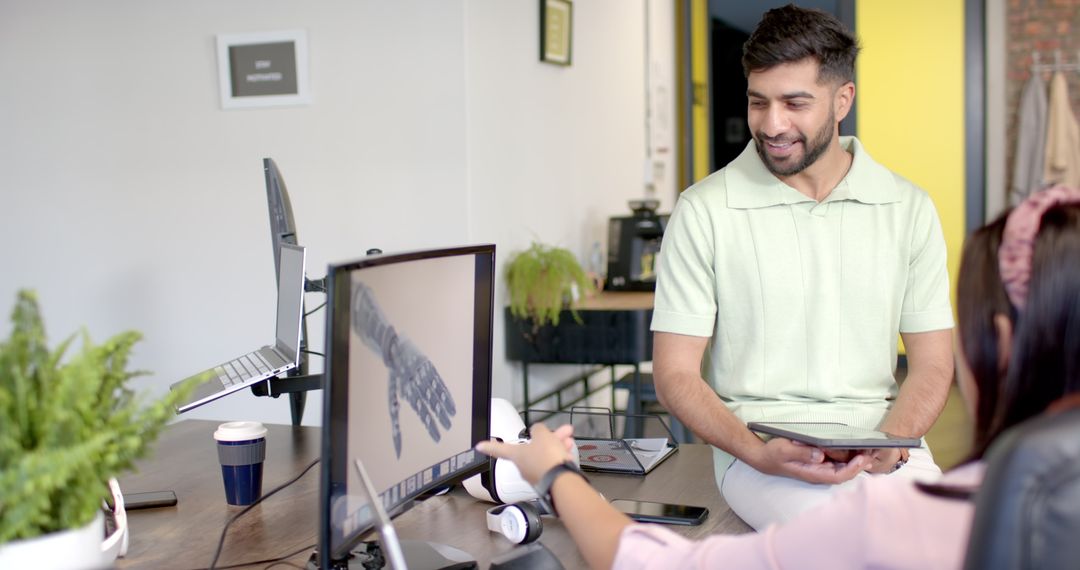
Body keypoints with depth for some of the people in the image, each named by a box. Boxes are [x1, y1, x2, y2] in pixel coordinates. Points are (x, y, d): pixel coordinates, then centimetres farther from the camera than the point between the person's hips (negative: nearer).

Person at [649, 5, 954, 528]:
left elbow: (932, 365, 11)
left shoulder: (908, 209, 7)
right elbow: (676, 375, -1)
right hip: (757, 447, -3)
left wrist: (889, 444, -10)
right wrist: (757, 452, -18)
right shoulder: (703, 211, -1)